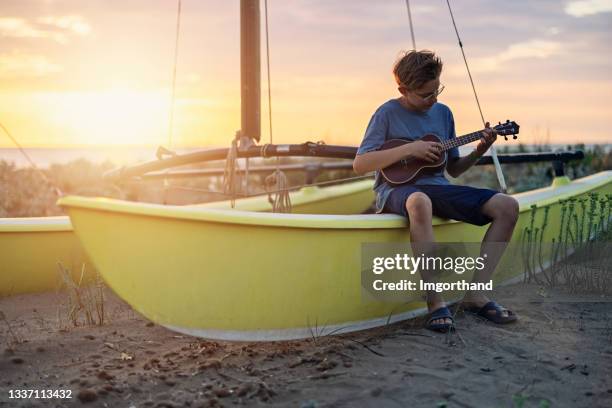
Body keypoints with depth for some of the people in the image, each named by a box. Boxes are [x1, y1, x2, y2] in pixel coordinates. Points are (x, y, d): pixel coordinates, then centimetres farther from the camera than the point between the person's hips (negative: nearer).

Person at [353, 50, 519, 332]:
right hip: (397, 188, -6)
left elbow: (454, 169, 19)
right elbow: (359, 165, -11)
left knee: (507, 206, -12)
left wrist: (479, 152, -1)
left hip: (436, 187, 6)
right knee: (419, 203, -44)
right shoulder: (388, 114, -2)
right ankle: (435, 302, -35)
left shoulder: (443, 113, 14)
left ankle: (476, 293, -10)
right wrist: (409, 149, -17)